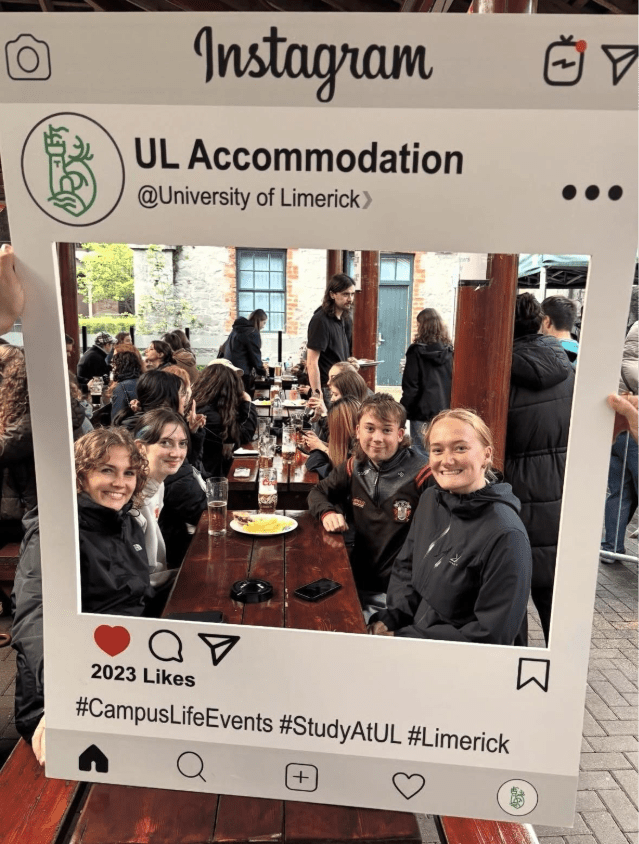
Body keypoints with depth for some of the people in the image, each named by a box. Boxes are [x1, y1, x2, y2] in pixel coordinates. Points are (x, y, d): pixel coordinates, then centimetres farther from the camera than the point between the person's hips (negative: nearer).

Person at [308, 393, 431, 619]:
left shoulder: (421, 476, -15)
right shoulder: (355, 467, 4)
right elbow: (318, 492, 18)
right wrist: (327, 512, -4)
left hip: (397, 593, -5)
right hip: (358, 582, 6)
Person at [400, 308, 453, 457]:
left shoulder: (417, 351, -8)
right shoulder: (449, 351, 4)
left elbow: (410, 386, -9)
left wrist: (404, 410, 0)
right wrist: (449, 407, 13)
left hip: (422, 411, -4)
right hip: (444, 410, 4)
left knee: (422, 455, 2)